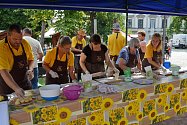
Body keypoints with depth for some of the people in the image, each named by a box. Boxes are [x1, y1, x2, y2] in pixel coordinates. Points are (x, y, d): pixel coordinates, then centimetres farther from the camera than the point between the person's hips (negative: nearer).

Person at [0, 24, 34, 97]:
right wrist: (16, 88, -41)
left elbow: (31, 59, 10)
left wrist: (30, 69, -10)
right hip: (8, 86, -4)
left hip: (25, 83, 5)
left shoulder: (25, 43, -6)